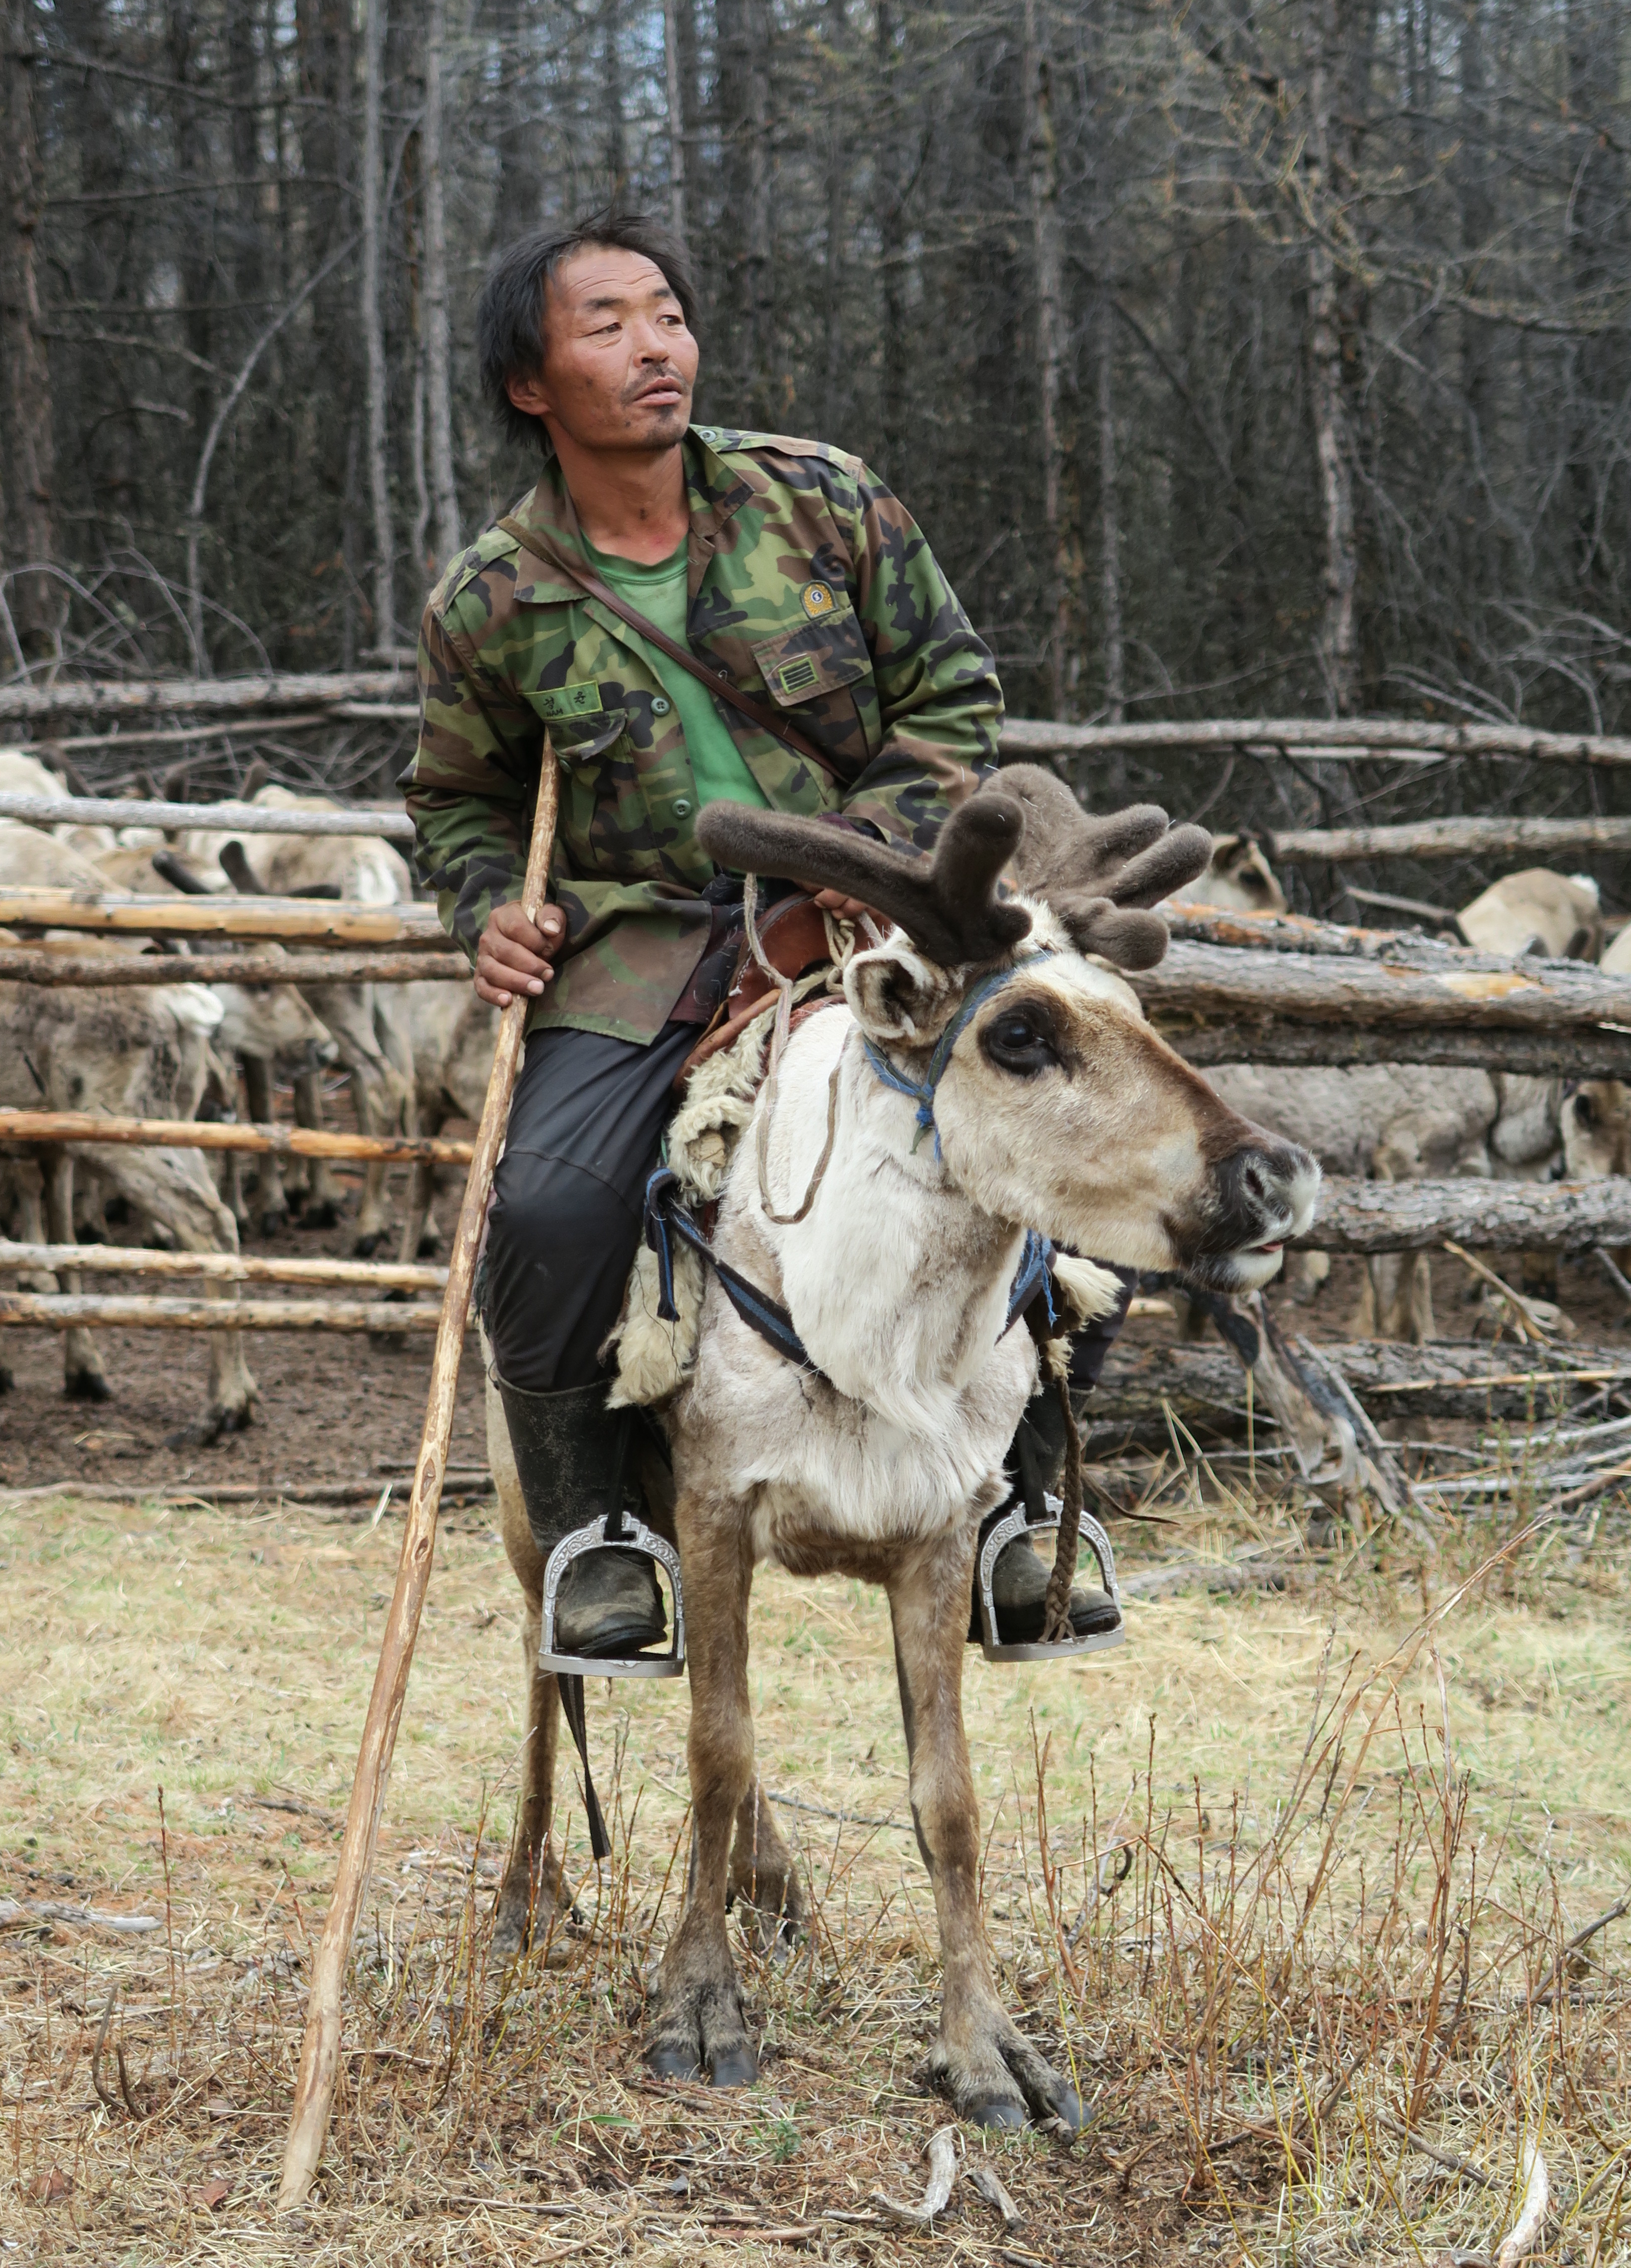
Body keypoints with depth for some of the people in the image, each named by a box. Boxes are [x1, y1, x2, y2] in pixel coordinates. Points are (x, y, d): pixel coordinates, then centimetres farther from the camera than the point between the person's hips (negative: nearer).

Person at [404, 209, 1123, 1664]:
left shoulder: (820, 502, 1)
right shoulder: (492, 604, 1)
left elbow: (956, 696, 7)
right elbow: (460, 802, 17)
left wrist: (879, 838, -9)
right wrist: (489, 913, -4)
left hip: (862, 916, 1)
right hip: (639, 944, 0)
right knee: (549, 1205, -24)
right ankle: (596, 1534, -1)